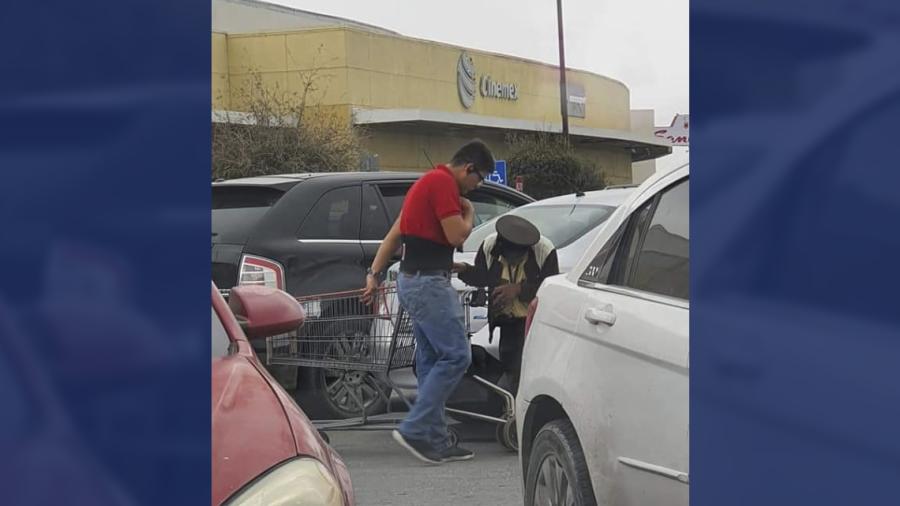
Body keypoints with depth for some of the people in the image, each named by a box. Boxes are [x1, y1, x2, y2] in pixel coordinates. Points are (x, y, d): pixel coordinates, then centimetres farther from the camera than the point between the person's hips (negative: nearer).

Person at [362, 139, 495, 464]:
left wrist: (375, 273, 15)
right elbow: (456, 236, -17)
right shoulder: (443, 183, -13)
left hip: (413, 279, 11)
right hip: (429, 282, -11)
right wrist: (469, 213, 3)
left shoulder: (429, 182, 21)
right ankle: (415, 429, -12)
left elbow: (395, 234, 19)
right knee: (456, 355, -11)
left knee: (431, 361, 11)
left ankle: (435, 442, 13)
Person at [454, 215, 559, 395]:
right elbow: (481, 276, 4)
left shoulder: (544, 250, -20)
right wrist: (464, 270, -17)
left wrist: (519, 289, -25)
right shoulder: (490, 245, -9)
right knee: (509, 364, 9)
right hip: (507, 321, 4)